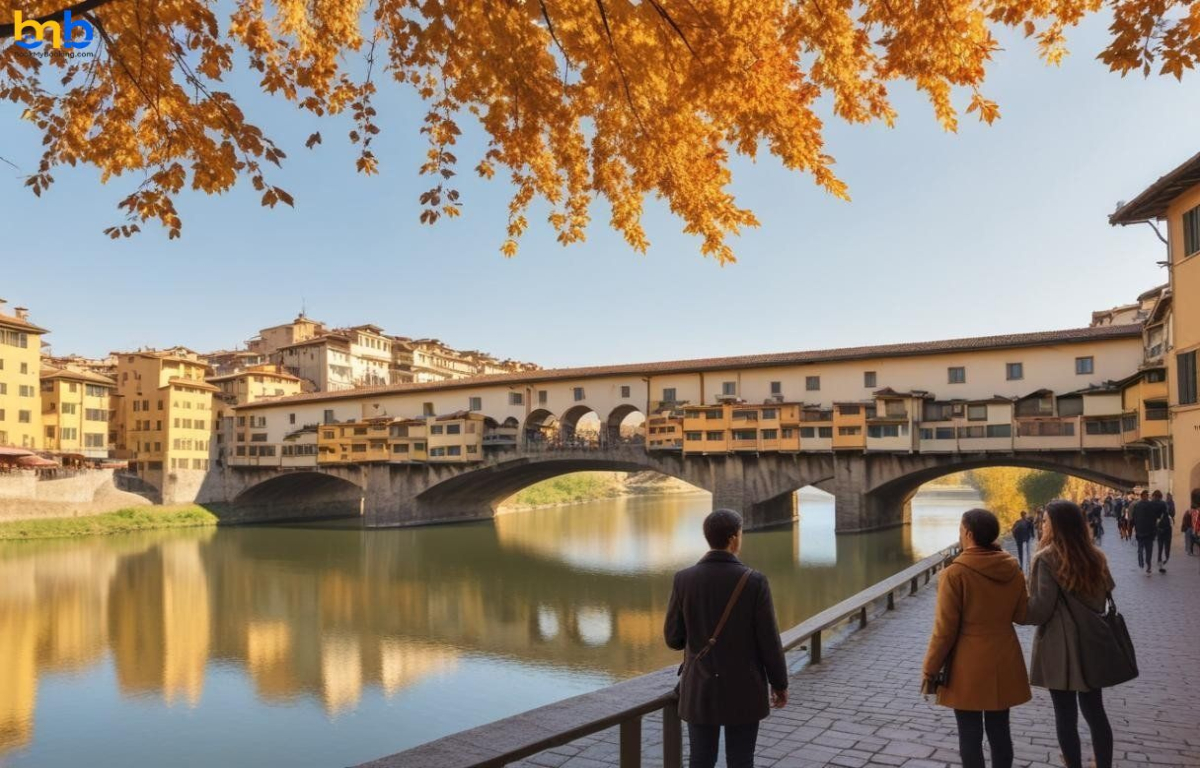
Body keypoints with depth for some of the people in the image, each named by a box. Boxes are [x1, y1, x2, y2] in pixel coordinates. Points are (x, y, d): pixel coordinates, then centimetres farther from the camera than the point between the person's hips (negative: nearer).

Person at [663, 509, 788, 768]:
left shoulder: (684, 579, -9)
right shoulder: (755, 581, -14)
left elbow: (674, 638, -3)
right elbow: (769, 640, -10)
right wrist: (780, 684, 5)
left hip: (701, 689, 2)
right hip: (743, 690, -1)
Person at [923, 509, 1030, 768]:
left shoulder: (955, 573, -19)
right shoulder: (1013, 568, -3)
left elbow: (945, 629, -15)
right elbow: (1022, 615, 9)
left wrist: (930, 669, -5)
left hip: (969, 666, -5)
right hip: (1004, 662, 5)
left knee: (970, 736, 6)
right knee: (999, 731, 16)